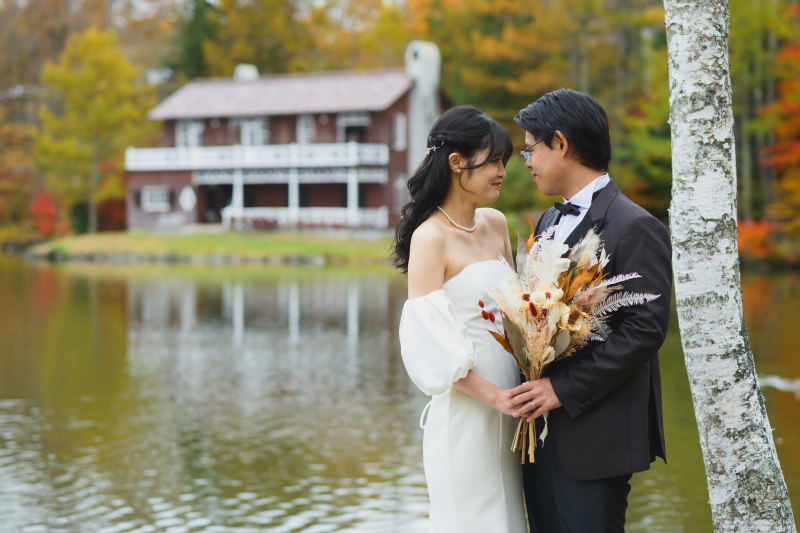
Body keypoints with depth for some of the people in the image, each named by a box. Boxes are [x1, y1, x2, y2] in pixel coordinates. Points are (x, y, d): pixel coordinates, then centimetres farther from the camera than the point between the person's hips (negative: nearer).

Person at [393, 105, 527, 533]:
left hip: (506, 409, 7)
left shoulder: (496, 224, 9)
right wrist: (494, 396, -16)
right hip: (464, 413, -7)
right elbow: (429, 345, -16)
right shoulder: (430, 237, -12)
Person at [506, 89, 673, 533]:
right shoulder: (549, 221, 17)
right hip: (539, 428, 8)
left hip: (595, 436, -8)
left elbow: (646, 329, -18)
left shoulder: (635, 227, -11)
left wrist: (564, 389, -19)